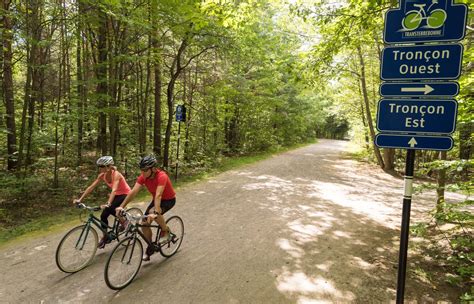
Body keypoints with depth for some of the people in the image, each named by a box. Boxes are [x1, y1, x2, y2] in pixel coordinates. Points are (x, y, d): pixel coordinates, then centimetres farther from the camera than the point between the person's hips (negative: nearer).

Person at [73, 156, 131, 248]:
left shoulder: (116, 174, -30)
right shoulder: (102, 175, -10)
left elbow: (114, 190, -43)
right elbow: (91, 187, -11)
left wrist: (108, 204, -57)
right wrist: (80, 199, -20)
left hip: (125, 194, -7)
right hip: (116, 195, 7)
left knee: (110, 209, -29)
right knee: (103, 215, -3)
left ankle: (123, 221, -3)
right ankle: (105, 237, 15)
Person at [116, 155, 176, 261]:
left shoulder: (161, 176, -33)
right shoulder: (143, 176, -15)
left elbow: (158, 195, -44)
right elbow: (133, 191, -19)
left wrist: (155, 213, -54)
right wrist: (121, 206, -28)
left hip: (169, 200, -6)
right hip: (156, 200, 7)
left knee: (152, 213, -34)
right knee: (144, 224, -2)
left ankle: (165, 231, -7)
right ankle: (150, 248, 19)